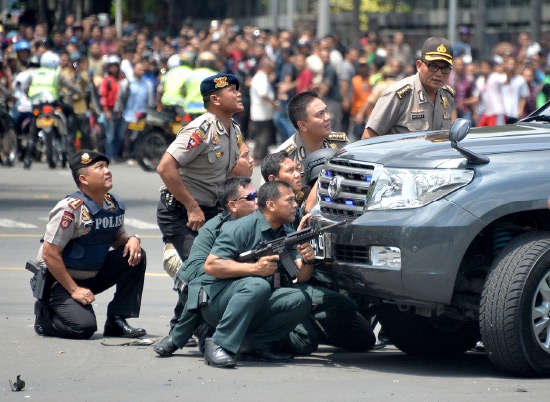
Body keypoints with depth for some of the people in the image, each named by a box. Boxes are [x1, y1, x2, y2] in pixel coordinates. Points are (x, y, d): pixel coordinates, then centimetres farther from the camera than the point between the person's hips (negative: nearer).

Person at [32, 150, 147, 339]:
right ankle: (45, 314, 6)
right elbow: (49, 254, -23)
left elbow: (118, 238, 15)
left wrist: (132, 239, -11)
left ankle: (117, 321, -5)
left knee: (136, 256, -10)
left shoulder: (114, 204, -1)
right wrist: (74, 290, -21)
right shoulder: (71, 208, -23)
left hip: (94, 276, 7)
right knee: (84, 327, -26)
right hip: (60, 280, -7)